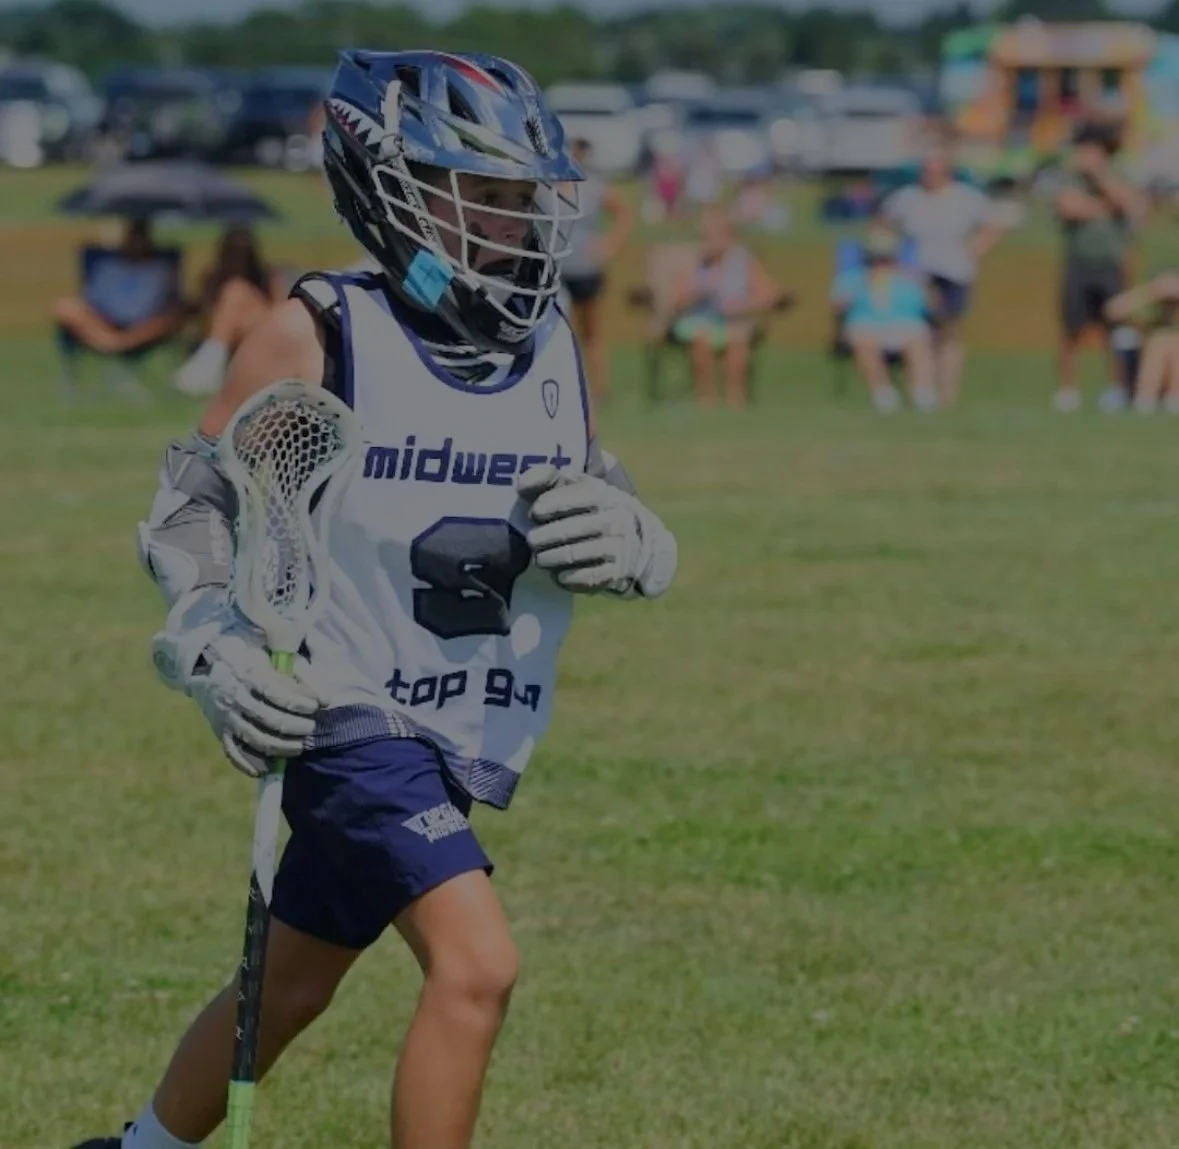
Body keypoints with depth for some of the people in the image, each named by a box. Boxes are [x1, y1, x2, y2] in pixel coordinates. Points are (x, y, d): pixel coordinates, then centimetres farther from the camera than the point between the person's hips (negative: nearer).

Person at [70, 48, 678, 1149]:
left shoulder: (548, 346, 4)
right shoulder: (321, 335, -12)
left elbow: (623, 529, 10)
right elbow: (190, 508, -6)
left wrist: (623, 539, -13)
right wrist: (216, 648, -21)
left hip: (470, 731, 7)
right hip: (346, 717, -7)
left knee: (289, 988, 19)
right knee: (475, 967, -21)